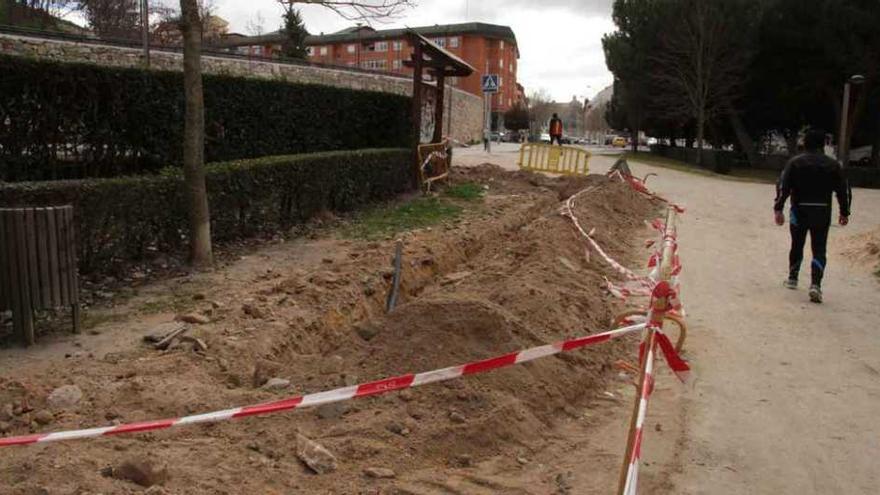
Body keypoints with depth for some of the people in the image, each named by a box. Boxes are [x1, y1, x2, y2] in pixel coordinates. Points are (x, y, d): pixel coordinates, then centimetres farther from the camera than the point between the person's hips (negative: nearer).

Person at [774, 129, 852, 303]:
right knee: (819, 250, 1)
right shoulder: (833, 165, 3)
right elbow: (844, 189, 5)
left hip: (799, 211, 0)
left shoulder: (795, 162, -1)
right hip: (823, 213, 0)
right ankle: (815, 284, -15)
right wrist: (844, 212, 14)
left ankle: (792, 278, 30)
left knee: (797, 245, 17)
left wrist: (778, 209, -9)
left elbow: (783, 186, -10)